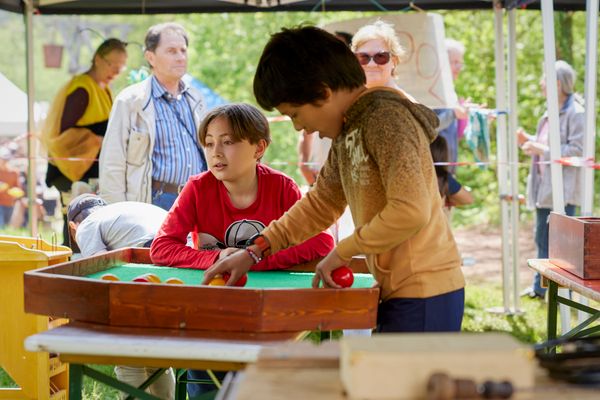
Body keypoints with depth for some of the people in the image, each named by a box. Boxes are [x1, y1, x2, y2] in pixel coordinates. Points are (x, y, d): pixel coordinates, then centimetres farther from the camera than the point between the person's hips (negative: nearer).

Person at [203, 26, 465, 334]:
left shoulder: (386, 118, -16)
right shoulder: (346, 130, 14)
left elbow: (411, 211, -26)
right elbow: (320, 204, 24)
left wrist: (343, 251, -14)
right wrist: (255, 250, 15)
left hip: (423, 299, -9)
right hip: (397, 293, 9)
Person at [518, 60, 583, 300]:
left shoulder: (575, 113, -13)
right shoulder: (551, 113, 15)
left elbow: (577, 150, -20)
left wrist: (542, 149, -20)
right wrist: (527, 141, 8)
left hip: (563, 189, -9)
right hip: (544, 187, 9)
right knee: (542, 238, 15)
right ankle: (540, 287, 25)